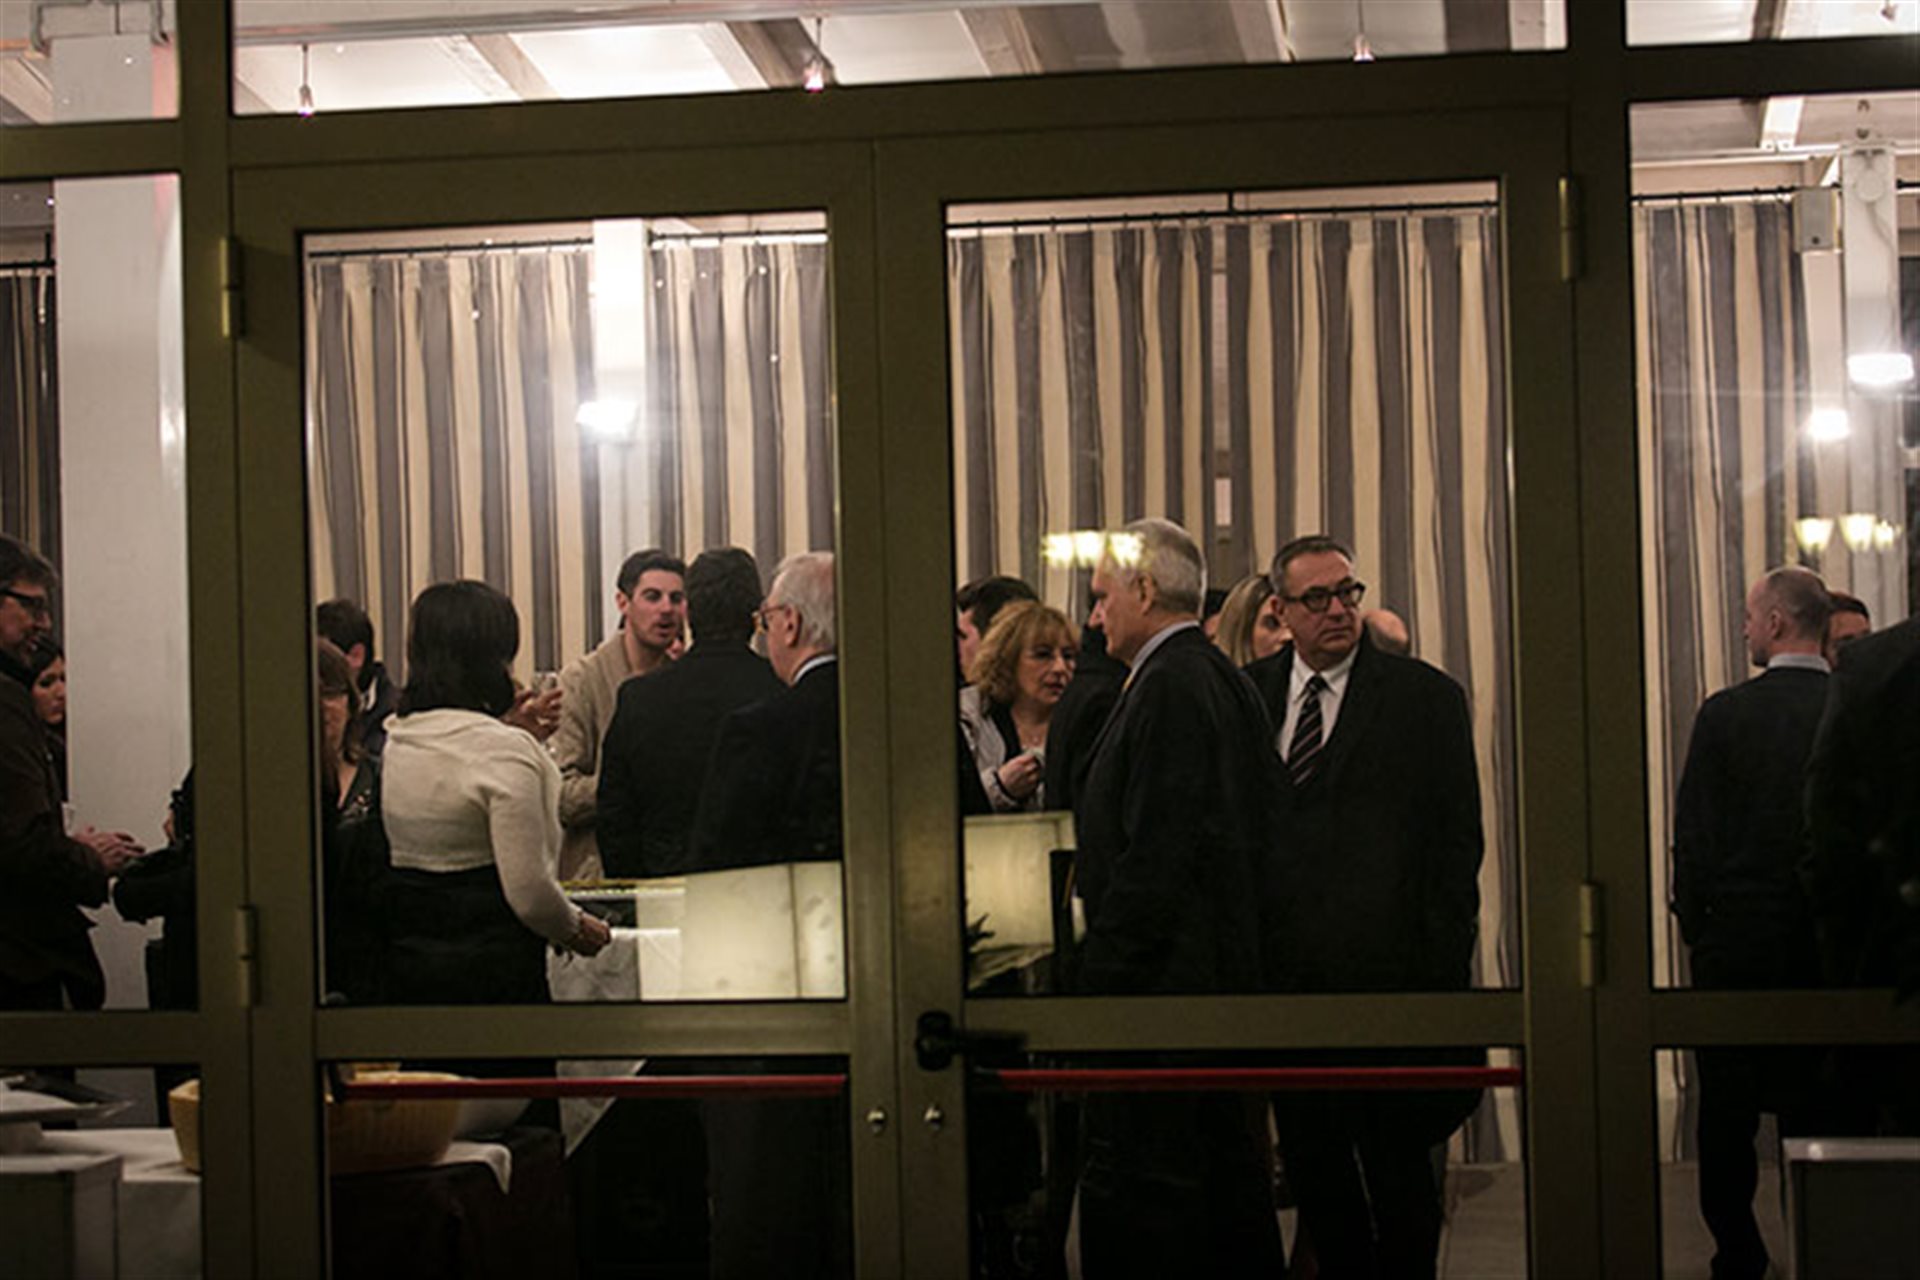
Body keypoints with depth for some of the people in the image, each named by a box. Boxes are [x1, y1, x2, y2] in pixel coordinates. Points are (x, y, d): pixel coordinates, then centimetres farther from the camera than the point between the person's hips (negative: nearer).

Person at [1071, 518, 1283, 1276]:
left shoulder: (1168, 687, -14)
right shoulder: (1223, 680, 15)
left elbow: (1155, 851, -20)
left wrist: (1104, 964, -15)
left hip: (1160, 982, -10)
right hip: (1225, 971, 10)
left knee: (1133, 1181, -7)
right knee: (1225, 1164, 15)